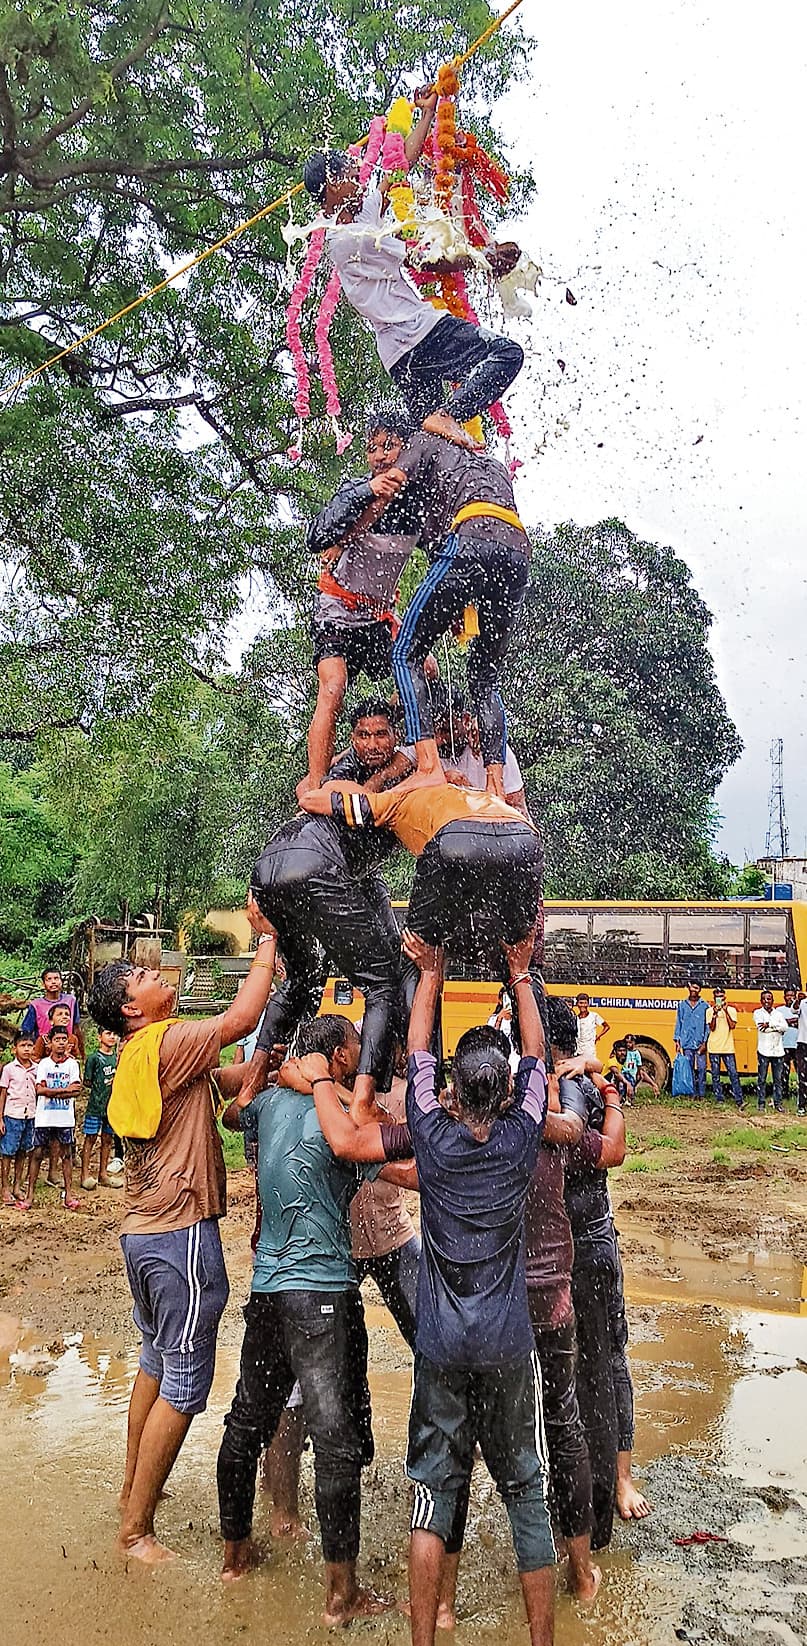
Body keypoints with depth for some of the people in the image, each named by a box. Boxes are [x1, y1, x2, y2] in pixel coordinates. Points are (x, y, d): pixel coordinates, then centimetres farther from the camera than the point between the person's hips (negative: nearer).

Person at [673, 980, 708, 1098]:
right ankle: (692, 1094, 8)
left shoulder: (704, 1005, 4)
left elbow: (707, 1025, 3)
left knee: (701, 1068, -4)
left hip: (700, 1043, -1)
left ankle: (702, 1094, 1)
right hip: (687, 1043, 2)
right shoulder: (682, 1004, 10)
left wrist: (705, 1042, -5)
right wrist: (677, 1040, 3)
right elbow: (679, 1023, 10)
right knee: (689, 1069, 3)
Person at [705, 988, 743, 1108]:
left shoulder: (731, 1010, 5)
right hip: (714, 1048, 1)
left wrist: (726, 1011, -14)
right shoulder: (710, 1011, 5)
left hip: (728, 1048, -1)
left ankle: (739, 1100, -7)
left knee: (733, 1074, -5)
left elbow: (732, 1025, -8)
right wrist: (715, 1014, -16)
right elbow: (711, 1028, -5)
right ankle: (719, 1099, 11)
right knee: (715, 1075, 4)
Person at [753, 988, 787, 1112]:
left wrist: (769, 1025, -13)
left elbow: (785, 1027, -6)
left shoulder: (779, 1014, 11)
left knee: (778, 1079, 5)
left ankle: (778, 1103, 11)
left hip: (778, 1050, 2)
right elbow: (761, 1028, -13)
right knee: (762, 1079, 0)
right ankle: (761, 1104, 5)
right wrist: (777, 1027, -9)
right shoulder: (758, 1013, 4)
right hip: (764, 1050, -2)